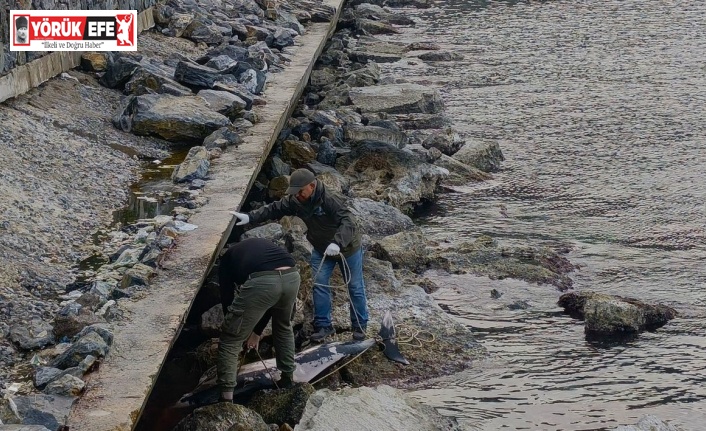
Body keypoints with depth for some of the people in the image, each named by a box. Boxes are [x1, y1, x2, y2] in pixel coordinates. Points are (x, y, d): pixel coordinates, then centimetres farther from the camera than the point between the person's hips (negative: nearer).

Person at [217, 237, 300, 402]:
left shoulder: (228, 258, 31)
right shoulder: (265, 245, 42)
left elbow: (227, 299, 26)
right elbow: (273, 302, 42)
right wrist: (257, 332, 49)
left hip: (261, 282, -5)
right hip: (292, 276, 5)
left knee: (231, 339, 10)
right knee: (283, 327, 36)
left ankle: (226, 399, 7)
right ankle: (288, 379, 45)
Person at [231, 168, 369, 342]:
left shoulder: (330, 200, -36)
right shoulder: (294, 201, -16)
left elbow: (348, 221, -44)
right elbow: (274, 209, -11)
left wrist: (337, 243, -58)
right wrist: (250, 217, -24)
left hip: (347, 247, -5)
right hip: (321, 249, 5)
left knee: (355, 287, 7)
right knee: (319, 285, -5)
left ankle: (360, 326, 20)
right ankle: (323, 325, 3)